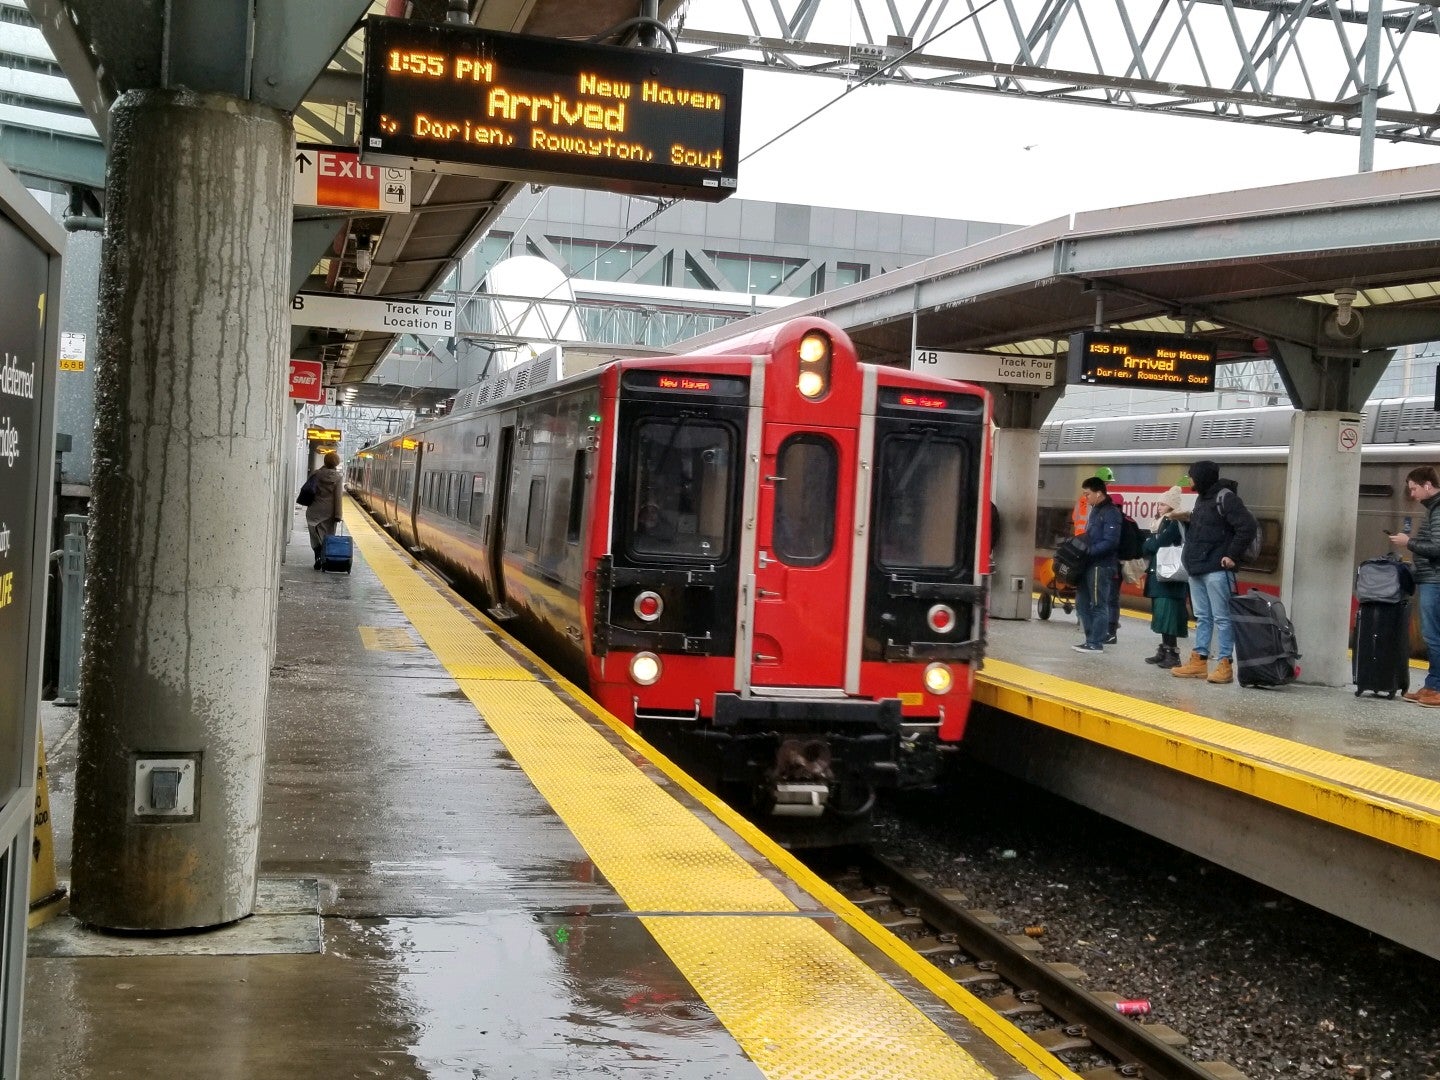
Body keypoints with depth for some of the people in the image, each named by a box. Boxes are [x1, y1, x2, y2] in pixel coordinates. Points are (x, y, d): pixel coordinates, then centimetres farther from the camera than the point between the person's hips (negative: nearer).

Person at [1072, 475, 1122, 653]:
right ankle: (1091, 639, 20)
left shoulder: (1111, 513, -13)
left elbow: (1110, 542, -21)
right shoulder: (1095, 510, 17)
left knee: (1098, 605, -3)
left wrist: (1088, 551, -24)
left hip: (1102, 566, -10)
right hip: (1089, 564, 10)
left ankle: (1096, 643, 3)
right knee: (1083, 603, 12)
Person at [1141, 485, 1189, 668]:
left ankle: (1173, 654, -8)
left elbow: (1155, 545, -17)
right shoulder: (1162, 522, 15)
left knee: (1167, 615, -10)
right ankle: (1164, 650, 17)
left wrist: (1149, 542, 2)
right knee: (1162, 616, 12)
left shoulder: (1174, 524, -13)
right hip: (1159, 576, 9)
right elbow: (1148, 546, 14)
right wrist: (1152, 542, -6)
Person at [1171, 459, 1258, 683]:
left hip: (1216, 570, -9)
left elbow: (1248, 526, -19)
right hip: (1196, 569, 9)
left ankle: (1224, 665, -2)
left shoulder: (1225, 497, -12)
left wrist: (1232, 555, -17)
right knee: (1202, 617, 13)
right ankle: (1199, 661, 18)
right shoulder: (1202, 497, 15)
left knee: (1221, 618, -4)